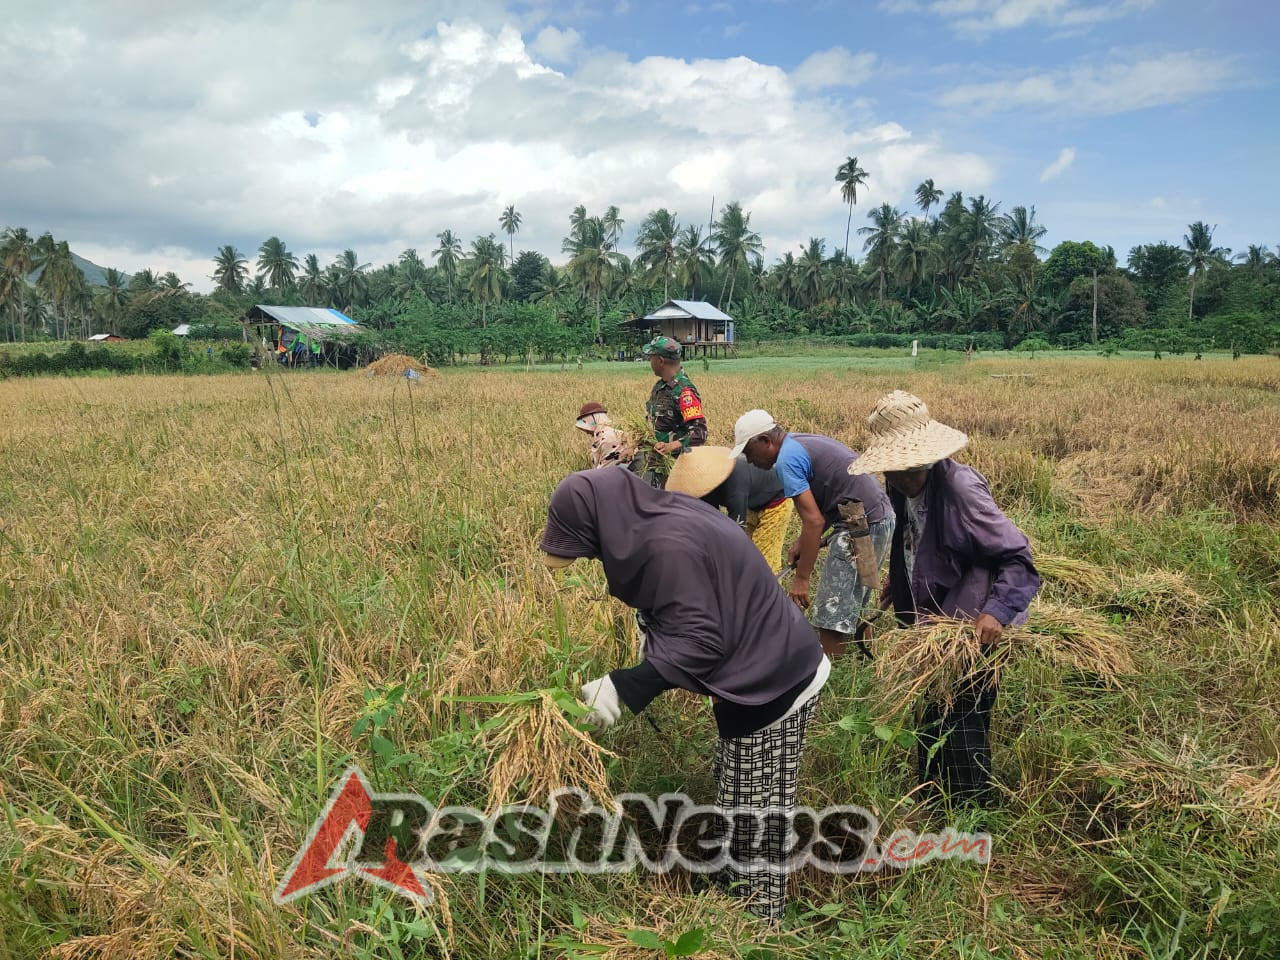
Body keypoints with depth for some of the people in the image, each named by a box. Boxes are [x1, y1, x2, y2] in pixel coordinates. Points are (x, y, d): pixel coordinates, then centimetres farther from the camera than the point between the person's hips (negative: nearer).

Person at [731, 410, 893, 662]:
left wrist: (801, 579, -16)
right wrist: (803, 542, 9)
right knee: (852, 604, 22)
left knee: (832, 613, -5)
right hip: (880, 517, 10)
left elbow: (814, 521, -20)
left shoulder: (787, 458, -15)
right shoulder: (802, 443, 14)